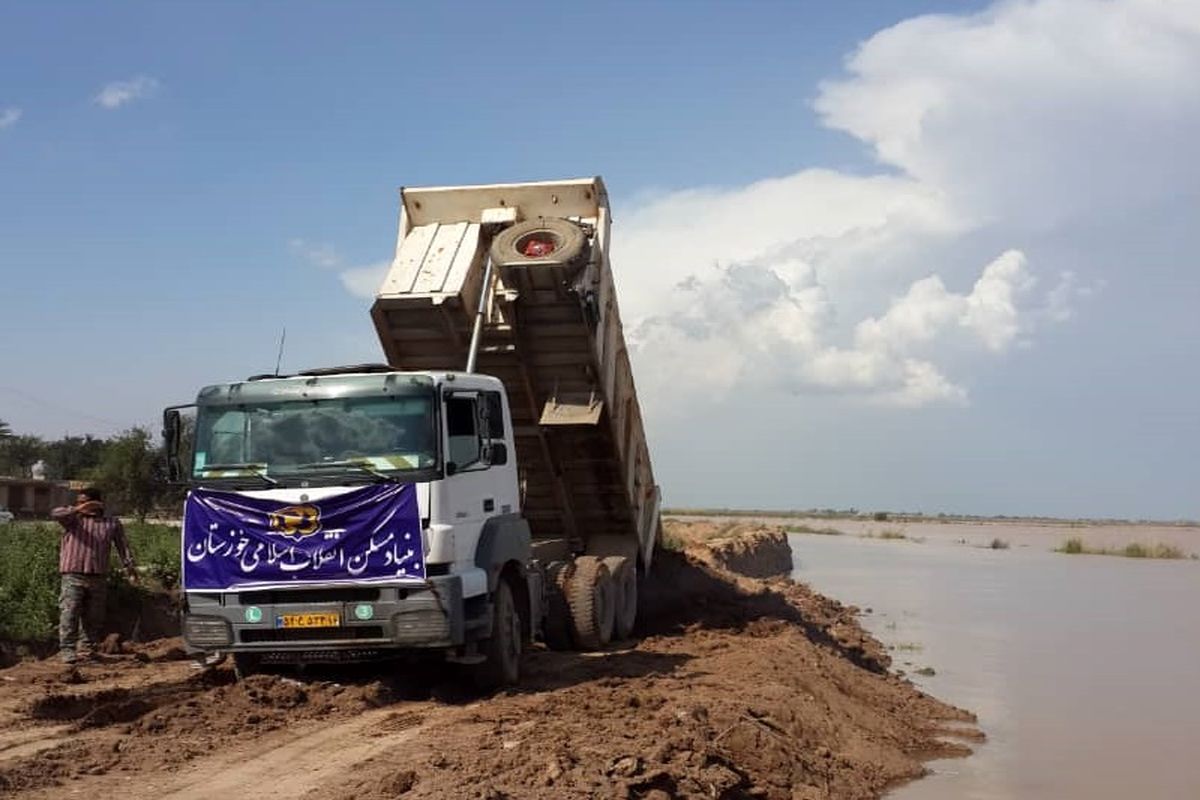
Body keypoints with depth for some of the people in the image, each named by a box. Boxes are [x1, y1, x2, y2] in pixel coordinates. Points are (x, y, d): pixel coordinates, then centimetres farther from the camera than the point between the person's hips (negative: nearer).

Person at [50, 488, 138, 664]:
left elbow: (123, 545, 13)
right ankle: (67, 650, -10)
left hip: (98, 577, 3)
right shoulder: (74, 518, 5)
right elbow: (55, 514, -14)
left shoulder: (112, 523, 11)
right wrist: (77, 510, -27)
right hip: (73, 576, -3)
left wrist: (129, 565, 3)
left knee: (93, 617, 8)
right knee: (69, 614, -10)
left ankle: (86, 648, 18)